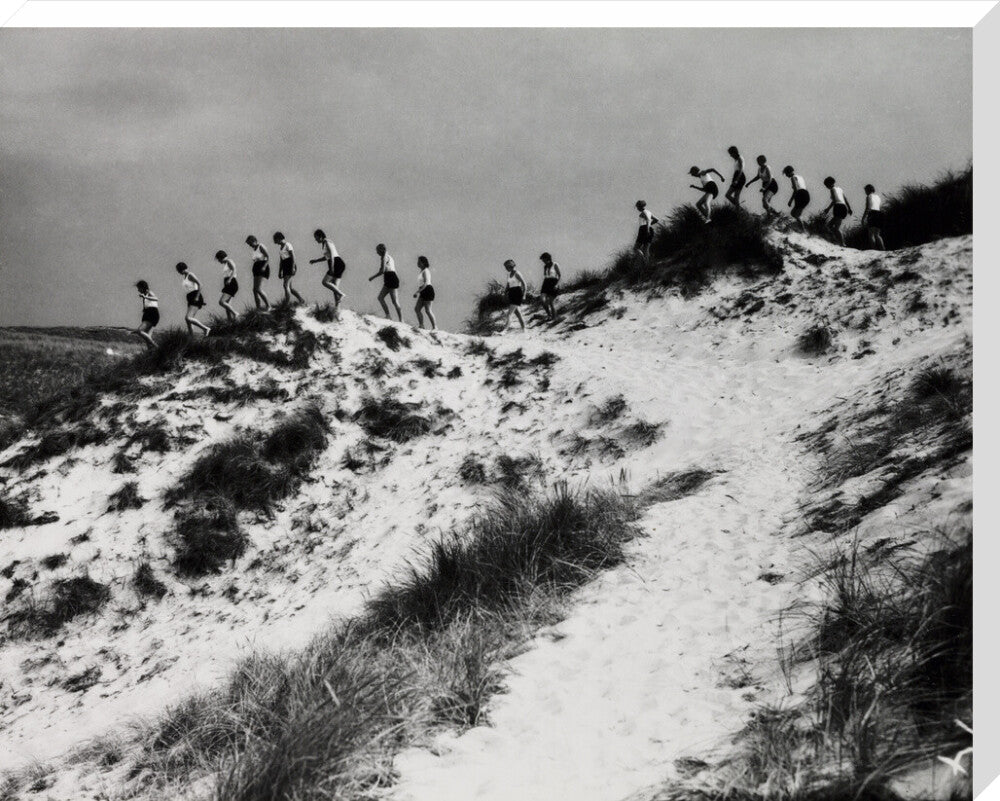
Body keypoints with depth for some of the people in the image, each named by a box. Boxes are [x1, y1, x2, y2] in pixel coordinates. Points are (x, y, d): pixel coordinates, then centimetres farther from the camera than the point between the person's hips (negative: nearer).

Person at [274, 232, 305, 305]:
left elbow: (293, 256, -14)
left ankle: (287, 304, -20)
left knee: (285, 285, -18)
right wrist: (279, 272, 17)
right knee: (289, 287, 7)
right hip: (285, 267, 9)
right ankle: (301, 299, 19)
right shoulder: (280, 247, 18)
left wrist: (293, 268, -22)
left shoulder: (287, 244, -8)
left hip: (290, 265, -9)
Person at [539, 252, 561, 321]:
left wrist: (557, 284, -18)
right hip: (546, 284, 5)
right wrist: (543, 287, 18)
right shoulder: (545, 266, 14)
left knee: (551, 302, -6)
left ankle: (554, 318, 7)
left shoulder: (555, 265, -4)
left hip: (553, 284, -5)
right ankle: (549, 315, 3)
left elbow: (560, 275, -5)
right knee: (543, 301, -13)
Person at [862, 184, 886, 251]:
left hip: (872, 214, -7)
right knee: (877, 235, 10)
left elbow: (867, 209, -9)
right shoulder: (878, 197, 20)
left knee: (871, 234, -7)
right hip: (879, 214, 7)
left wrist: (863, 218, -11)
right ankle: (883, 248, -5)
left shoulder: (868, 197, 0)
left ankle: (874, 248, -20)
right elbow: (880, 209, 19)